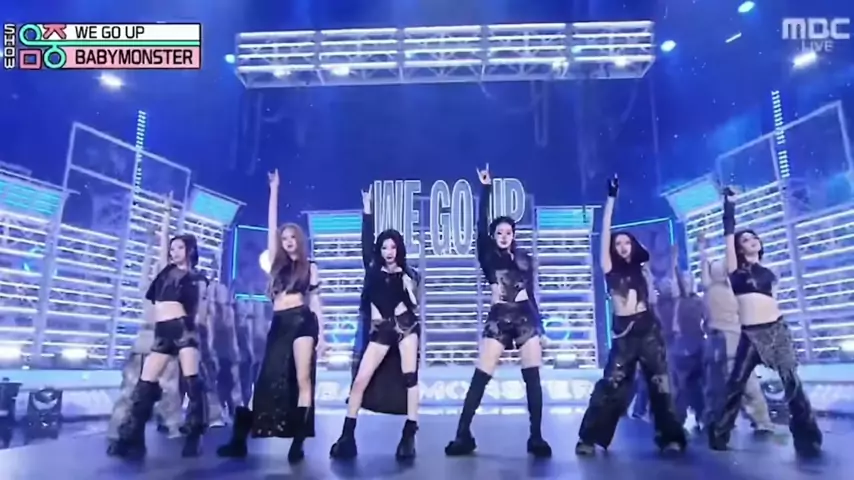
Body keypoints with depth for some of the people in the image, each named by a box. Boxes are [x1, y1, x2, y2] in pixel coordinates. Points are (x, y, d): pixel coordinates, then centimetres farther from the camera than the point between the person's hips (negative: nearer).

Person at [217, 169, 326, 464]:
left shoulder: (310, 267, 12)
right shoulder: (278, 263, 18)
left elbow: (316, 300, 8)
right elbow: (271, 226, 17)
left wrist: (321, 333, -1)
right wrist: (274, 190, 18)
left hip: (302, 322, -3)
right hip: (279, 325, 4)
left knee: (302, 379, -9)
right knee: (265, 381, 1)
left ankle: (298, 443, -8)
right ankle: (239, 440, 2)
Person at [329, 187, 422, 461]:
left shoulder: (409, 275, 7)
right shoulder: (373, 270, 9)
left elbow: (413, 304, -2)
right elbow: (366, 242, 1)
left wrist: (408, 284, -18)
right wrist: (367, 209, 0)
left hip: (405, 325, -1)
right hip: (380, 329, 1)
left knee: (409, 377, -9)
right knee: (360, 380, -4)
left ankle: (409, 436, -2)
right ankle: (347, 436, 4)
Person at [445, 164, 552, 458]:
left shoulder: (524, 258, 13)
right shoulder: (488, 257, 6)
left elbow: (530, 292, 16)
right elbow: (481, 224, -5)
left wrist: (540, 325, 14)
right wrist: (486, 189, -6)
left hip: (526, 319, 2)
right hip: (498, 319, -2)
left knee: (532, 378, -2)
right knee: (480, 378, -6)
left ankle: (536, 438, 6)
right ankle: (463, 436, -2)